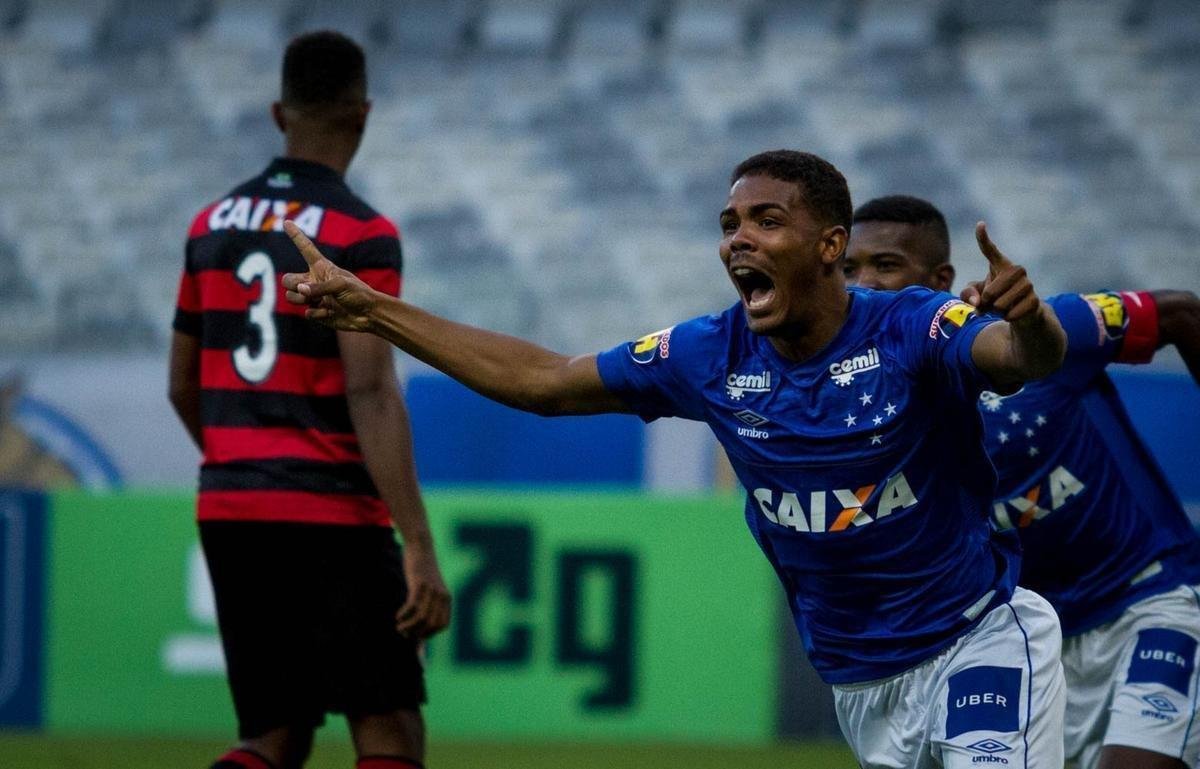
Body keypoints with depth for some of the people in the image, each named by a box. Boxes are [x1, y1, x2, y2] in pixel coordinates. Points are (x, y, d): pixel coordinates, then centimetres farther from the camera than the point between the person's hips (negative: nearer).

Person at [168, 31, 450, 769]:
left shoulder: (213, 225, 11)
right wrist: (420, 547, -22)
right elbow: (371, 394, -18)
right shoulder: (361, 235, -9)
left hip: (227, 512, 6)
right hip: (330, 514, -6)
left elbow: (183, 386, 18)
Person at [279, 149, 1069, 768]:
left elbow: (1027, 358, -38)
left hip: (976, 636, -5)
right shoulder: (712, 357, -4)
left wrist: (1027, 320, -64)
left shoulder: (910, 329, -18)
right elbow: (541, 380, 4)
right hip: (857, 681, 5)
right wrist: (371, 309, 1)